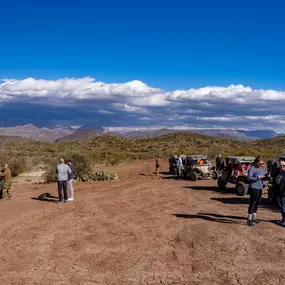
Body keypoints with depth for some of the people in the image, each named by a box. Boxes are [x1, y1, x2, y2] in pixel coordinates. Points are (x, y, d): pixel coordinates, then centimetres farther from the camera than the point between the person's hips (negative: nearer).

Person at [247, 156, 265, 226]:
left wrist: (265, 177, -5)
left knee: (257, 203, 12)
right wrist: (258, 177, -27)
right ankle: (249, 220, -3)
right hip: (253, 188, -8)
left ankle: (254, 218, 23)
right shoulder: (252, 169, -10)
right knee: (252, 203, -7)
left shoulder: (261, 169, 14)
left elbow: (264, 176, 18)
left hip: (260, 188, 8)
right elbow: (249, 178, -20)